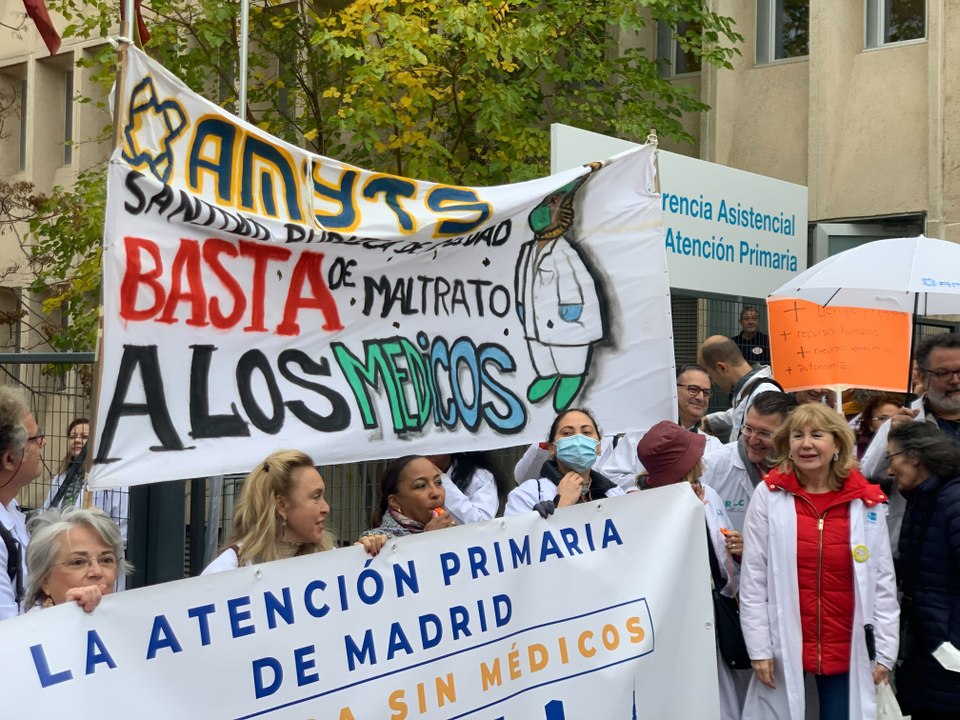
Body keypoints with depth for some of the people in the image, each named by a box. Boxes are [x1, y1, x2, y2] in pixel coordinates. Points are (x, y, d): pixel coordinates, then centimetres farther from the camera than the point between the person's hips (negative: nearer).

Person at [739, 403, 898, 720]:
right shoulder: (769, 494, -3)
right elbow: (753, 578, -3)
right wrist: (759, 649, -6)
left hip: (849, 654, 1)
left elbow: (883, 581, 4)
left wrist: (885, 652, 2)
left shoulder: (866, 501, 1)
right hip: (785, 650, -1)